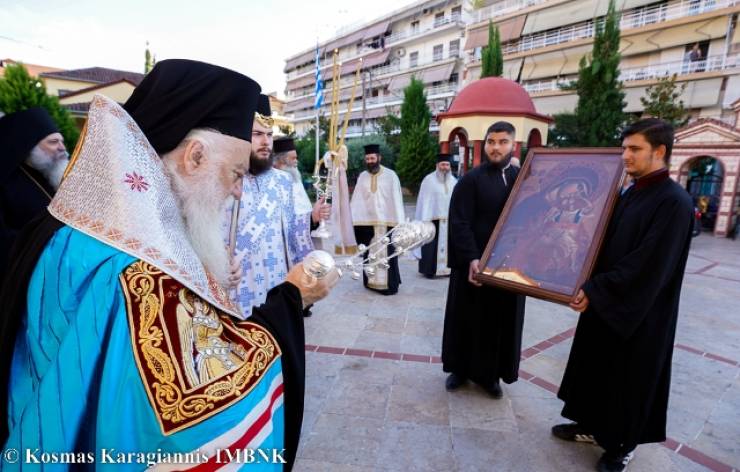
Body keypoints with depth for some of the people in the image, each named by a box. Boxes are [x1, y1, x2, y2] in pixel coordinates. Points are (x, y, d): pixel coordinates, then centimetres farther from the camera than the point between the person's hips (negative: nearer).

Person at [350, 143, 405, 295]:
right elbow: (356, 200, 3)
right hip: (366, 221, 3)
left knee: (386, 253, 1)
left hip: (386, 221, -3)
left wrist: (398, 223, -9)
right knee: (369, 253, 10)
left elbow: (396, 199, -5)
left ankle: (388, 284, 10)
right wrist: (353, 218, -4)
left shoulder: (390, 175, -3)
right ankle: (371, 281, 22)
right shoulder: (362, 176, 7)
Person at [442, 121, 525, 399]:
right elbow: (459, 223, -13)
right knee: (467, 319, 8)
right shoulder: (470, 180, -5)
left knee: (501, 321, 12)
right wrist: (471, 259, -24)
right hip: (474, 264, -3)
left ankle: (489, 373, 29)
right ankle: (461, 369, 27)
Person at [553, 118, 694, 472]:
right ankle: (592, 426, 37)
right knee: (596, 367, 18)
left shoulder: (674, 202, -20)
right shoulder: (631, 193, 6)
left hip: (639, 314, -8)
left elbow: (647, 266, -24)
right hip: (606, 304, 8)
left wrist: (594, 290, -22)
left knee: (629, 380, 10)